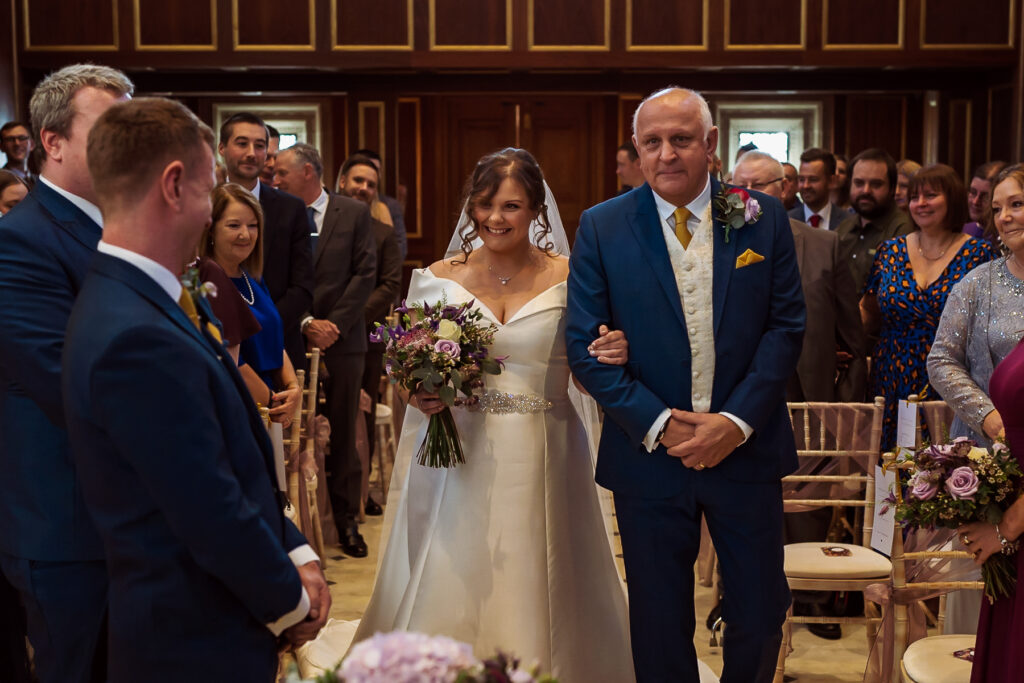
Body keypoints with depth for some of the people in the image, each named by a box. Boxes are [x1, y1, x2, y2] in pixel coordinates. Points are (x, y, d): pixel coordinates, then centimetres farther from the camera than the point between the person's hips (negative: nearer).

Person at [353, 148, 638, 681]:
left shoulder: (568, 278, 0)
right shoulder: (440, 277, 3)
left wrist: (616, 356, -17)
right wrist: (417, 395, -10)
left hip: (542, 460, -1)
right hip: (458, 460, 1)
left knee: (533, 594, 5)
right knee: (452, 591, 3)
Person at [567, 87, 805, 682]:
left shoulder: (764, 217, 1)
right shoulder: (601, 227, -2)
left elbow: (786, 326, -1)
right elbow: (585, 344, -5)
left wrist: (737, 422, -13)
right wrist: (658, 424, -14)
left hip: (747, 449, 1)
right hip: (648, 455, -1)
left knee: (762, 615, 12)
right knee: (660, 623, 12)